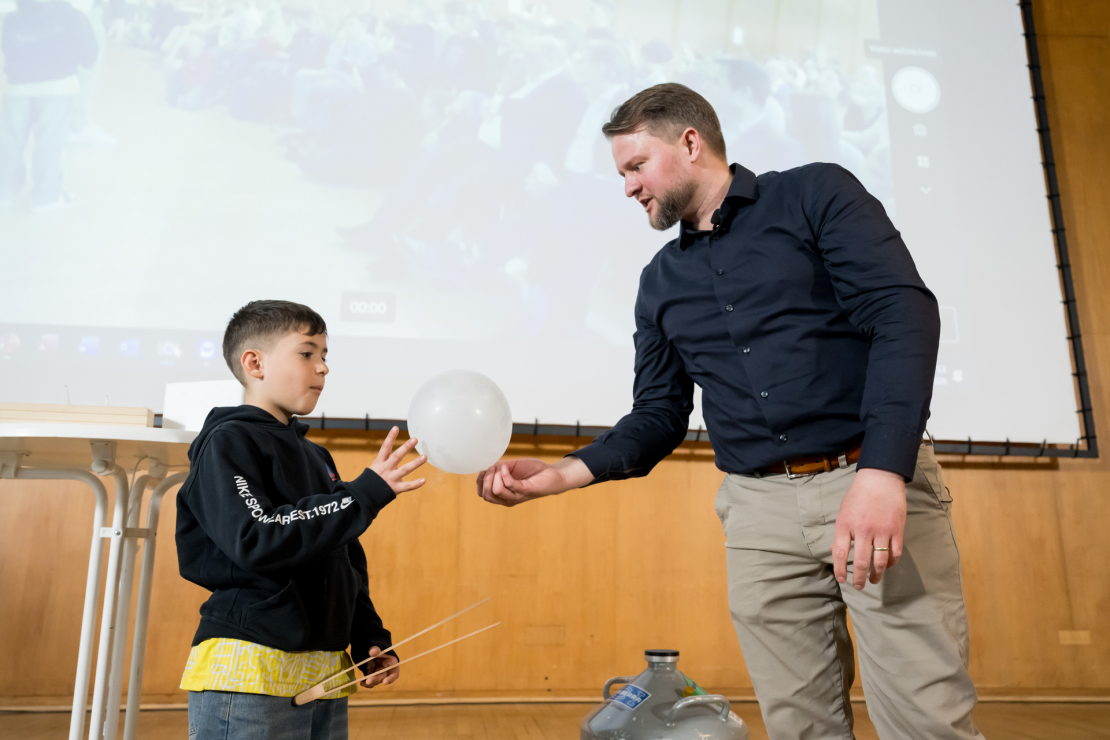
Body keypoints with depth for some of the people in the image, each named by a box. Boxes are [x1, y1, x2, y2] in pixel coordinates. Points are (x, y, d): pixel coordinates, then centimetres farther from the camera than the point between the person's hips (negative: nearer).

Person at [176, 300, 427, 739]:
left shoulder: (315, 457, 17)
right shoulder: (228, 442, -7)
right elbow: (257, 542, -22)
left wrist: (369, 640, 11)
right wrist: (367, 493, -23)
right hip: (249, 677, -7)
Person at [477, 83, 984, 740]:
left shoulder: (816, 194, 3)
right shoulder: (661, 281, 16)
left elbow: (904, 310, -9)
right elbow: (660, 416, 16)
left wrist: (882, 470, -22)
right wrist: (564, 473, 0)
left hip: (876, 485, -3)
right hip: (760, 513, 4)